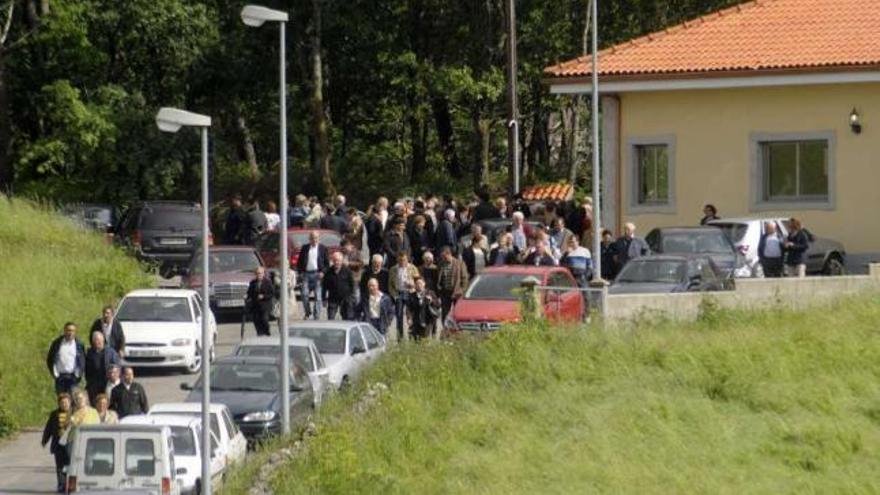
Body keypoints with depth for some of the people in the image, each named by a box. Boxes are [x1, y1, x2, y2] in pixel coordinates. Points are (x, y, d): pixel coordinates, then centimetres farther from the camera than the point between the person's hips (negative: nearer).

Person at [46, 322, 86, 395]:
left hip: (73, 377, -1)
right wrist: (54, 373, 0)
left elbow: (83, 361, 5)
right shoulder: (57, 343, 2)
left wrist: (78, 375, -3)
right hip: (60, 377, 1)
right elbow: (49, 359, 7)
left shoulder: (79, 345, 1)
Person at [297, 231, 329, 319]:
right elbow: (299, 261, 14)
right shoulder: (304, 248, 12)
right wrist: (300, 272, 2)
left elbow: (327, 263, 6)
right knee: (304, 294, -7)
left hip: (317, 274, -2)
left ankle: (317, 317, 1)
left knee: (318, 297, -3)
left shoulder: (323, 248, 6)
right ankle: (307, 312, 15)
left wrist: (322, 272, -8)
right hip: (306, 274, 2)